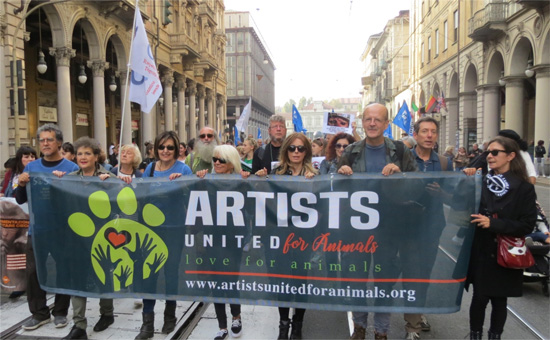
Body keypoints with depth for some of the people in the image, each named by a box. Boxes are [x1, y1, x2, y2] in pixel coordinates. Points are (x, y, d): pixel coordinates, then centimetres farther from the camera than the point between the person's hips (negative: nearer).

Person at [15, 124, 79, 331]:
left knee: (63, 270, 7)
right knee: (33, 271, 7)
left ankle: (60, 312, 24)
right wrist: (21, 185, -11)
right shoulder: (31, 167, 6)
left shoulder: (71, 168, -7)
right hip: (37, 228, 4)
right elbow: (20, 200, 9)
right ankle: (39, 313, 24)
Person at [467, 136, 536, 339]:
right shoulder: (480, 182, 4)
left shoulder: (524, 188, -5)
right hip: (480, 252, 2)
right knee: (479, 298, 5)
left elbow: (527, 225, -9)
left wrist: (493, 223, -19)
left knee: (499, 300, 10)